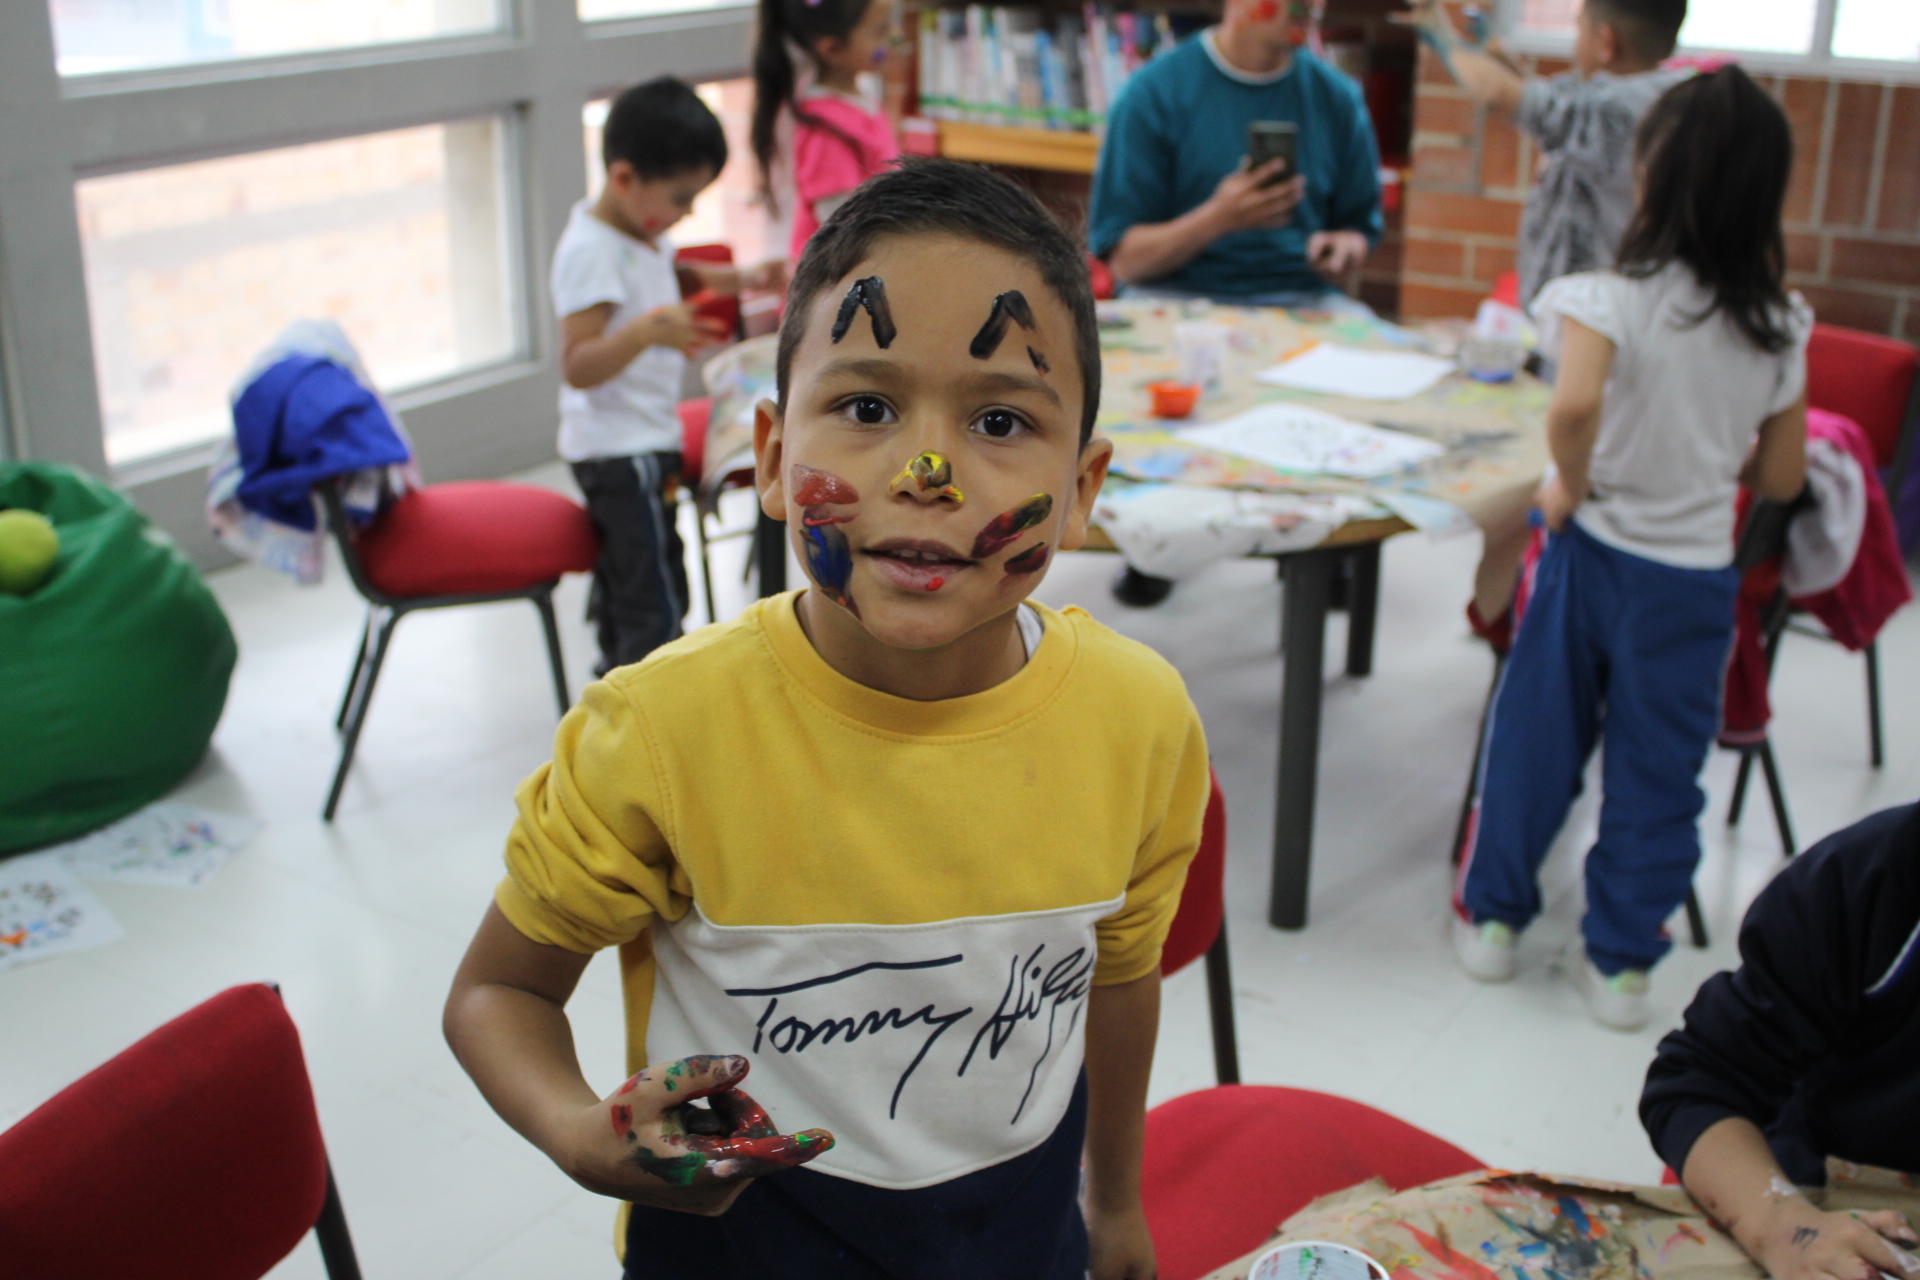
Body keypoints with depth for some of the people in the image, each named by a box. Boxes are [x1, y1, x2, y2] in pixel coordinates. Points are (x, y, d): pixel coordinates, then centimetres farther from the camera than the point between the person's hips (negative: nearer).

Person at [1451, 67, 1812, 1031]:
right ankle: (1621, 960, 22)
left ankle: (1491, 914, 27)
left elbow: (1574, 404, -35)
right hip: (1696, 578, 2)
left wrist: (1570, 486, -17)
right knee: (1658, 771, 13)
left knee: (1535, 735, 15)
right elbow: (1781, 480, 2)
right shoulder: (1781, 329, -4)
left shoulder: (1612, 299, -16)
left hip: (1591, 548, -2)